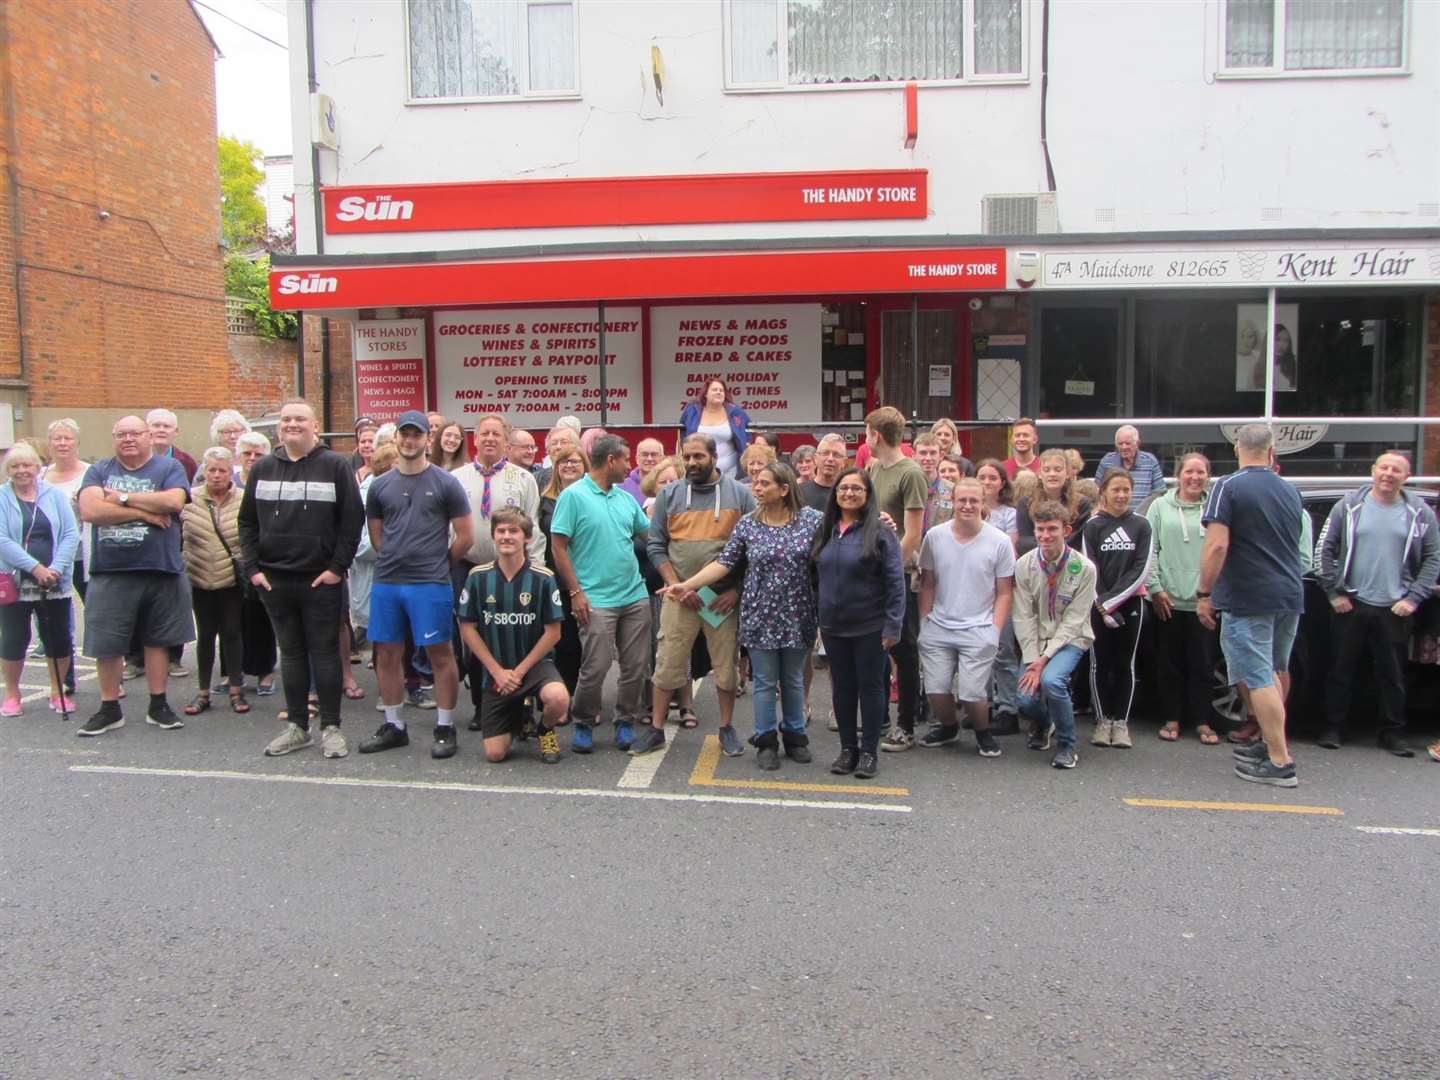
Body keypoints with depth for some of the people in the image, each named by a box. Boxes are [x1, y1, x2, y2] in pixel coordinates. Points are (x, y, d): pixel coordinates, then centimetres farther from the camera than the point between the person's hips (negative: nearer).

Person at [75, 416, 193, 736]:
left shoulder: (169, 467, 3)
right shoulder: (99, 470, 8)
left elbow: (174, 501, -17)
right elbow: (89, 510, -10)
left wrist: (123, 498, -10)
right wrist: (144, 512, -13)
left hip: (160, 571, -1)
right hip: (109, 573, 1)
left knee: (157, 640, 10)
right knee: (106, 644, 6)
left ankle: (158, 706, 20)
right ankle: (109, 709, 20)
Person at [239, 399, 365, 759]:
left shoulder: (335, 466, -3)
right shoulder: (262, 468, 9)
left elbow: (353, 519, -6)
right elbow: (247, 522, 12)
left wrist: (337, 567, -11)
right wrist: (252, 567, 3)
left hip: (321, 580, -4)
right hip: (274, 580, 4)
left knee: (324, 652, 2)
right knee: (291, 653, 11)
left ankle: (331, 727, 10)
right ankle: (297, 727, 20)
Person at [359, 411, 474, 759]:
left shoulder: (445, 483, -2)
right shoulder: (380, 486, 9)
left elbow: (465, 536, 0)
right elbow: (376, 535, 18)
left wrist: (437, 564, 6)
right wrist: (398, 561, 11)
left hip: (430, 584, -4)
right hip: (386, 583, 5)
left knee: (441, 654, 0)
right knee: (387, 654, 10)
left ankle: (445, 728, 11)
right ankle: (394, 726, 24)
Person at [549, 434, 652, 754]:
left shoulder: (626, 499, 12)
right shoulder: (573, 496, -6)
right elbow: (558, 547, -8)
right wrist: (576, 592, -11)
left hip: (636, 596, 6)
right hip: (597, 600, -6)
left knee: (635, 666, 8)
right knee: (596, 667, -5)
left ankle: (626, 722, 23)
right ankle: (583, 724, 16)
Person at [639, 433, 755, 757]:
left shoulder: (740, 495, 1)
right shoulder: (669, 496, 4)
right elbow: (655, 546, 3)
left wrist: (737, 590, -8)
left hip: (725, 597, 0)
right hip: (679, 596, 1)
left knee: (727, 666, 8)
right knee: (668, 665, 4)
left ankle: (727, 728, 24)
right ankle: (656, 730, 17)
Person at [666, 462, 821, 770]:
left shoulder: (812, 519, -4)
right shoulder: (747, 524, -1)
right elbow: (724, 562, -3)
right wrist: (687, 585, -11)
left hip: (797, 615, 0)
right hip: (760, 615, 0)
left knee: (794, 681, 13)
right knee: (765, 682, 7)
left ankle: (794, 736, 31)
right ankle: (766, 741, 21)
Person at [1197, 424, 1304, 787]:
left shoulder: (1228, 487, -10)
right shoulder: (1290, 492, 11)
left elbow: (1217, 545, -18)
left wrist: (1204, 593, -11)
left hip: (1249, 599, -7)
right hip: (1290, 596, 7)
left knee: (1258, 679, -4)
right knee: (1276, 672, 19)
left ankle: (1280, 762, -4)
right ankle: (1272, 743, 30)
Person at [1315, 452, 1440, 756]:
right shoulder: (1349, 506, 1)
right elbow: (1325, 549, 2)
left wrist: (1414, 597, -3)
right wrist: (1334, 592, -2)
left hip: (1395, 609, 1)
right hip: (1350, 605, -1)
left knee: (1393, 674, 8)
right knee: (1341, 670, 6)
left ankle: (1393, 733, 19)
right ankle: (1333, 728, 16)